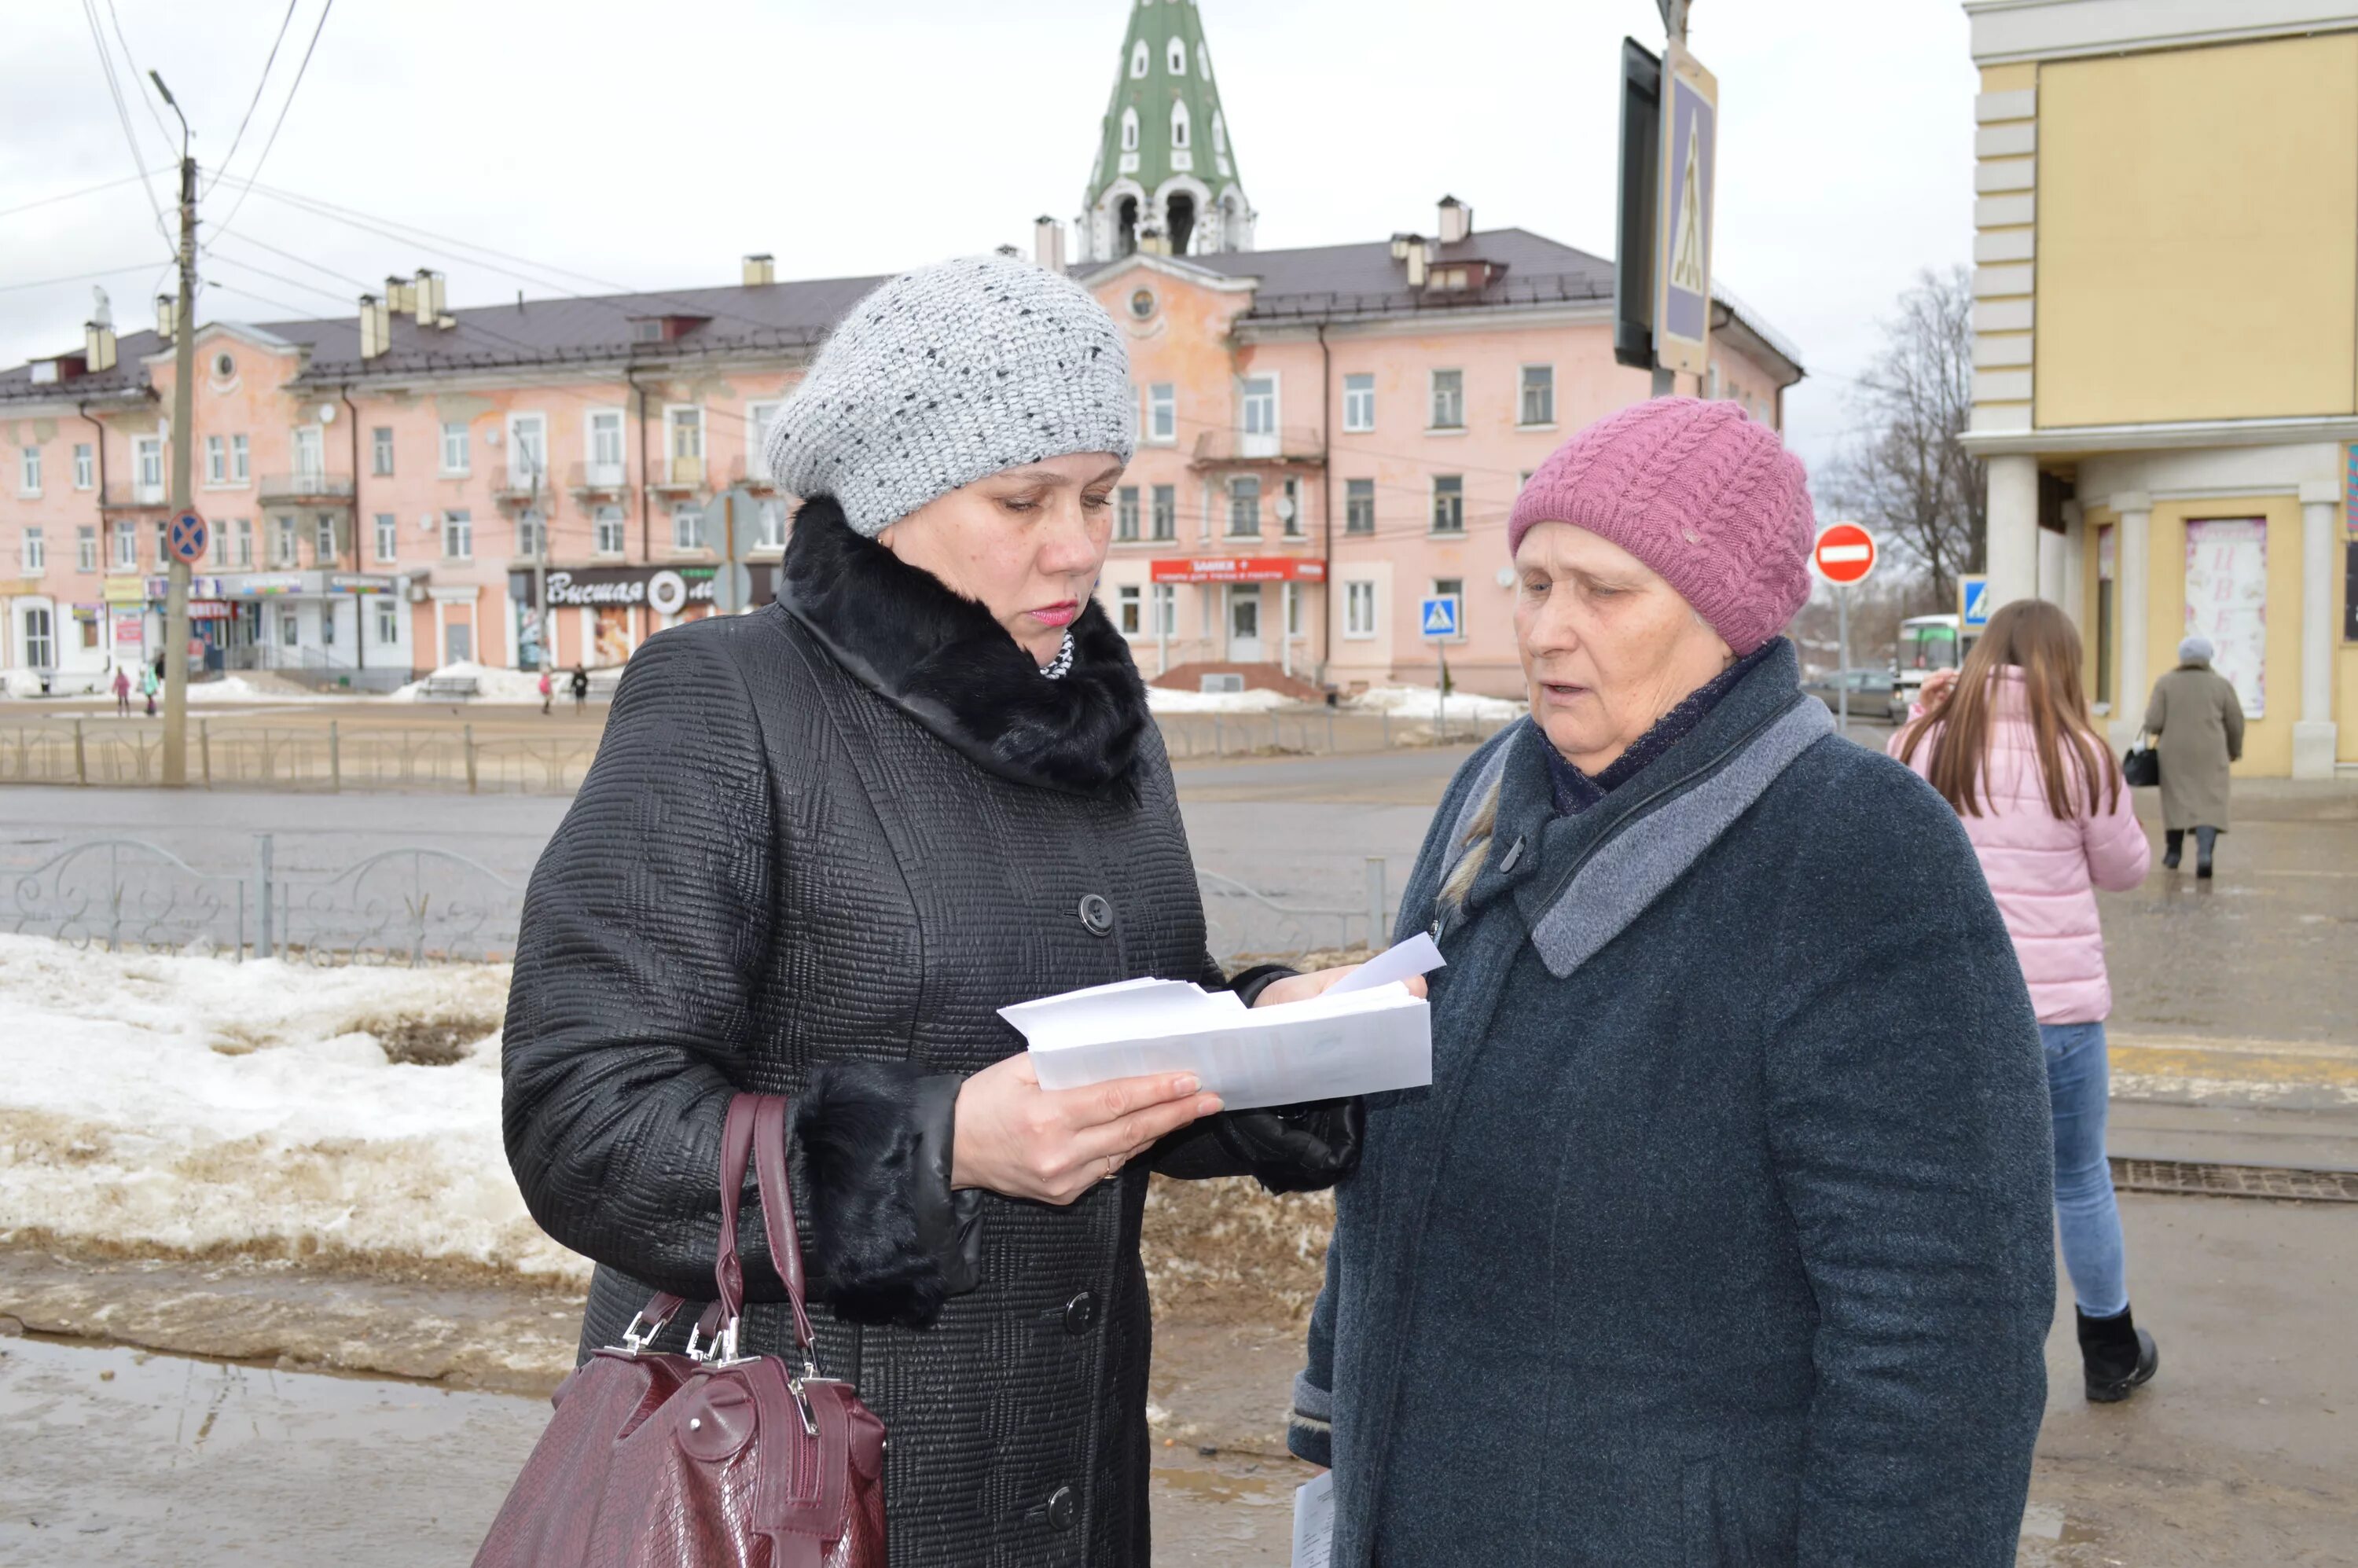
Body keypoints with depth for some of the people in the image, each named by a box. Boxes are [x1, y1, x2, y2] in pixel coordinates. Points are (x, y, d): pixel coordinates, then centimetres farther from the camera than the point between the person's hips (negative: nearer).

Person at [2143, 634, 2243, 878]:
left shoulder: (2165, 683, -1)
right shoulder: (2221, 684, 1)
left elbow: (2153, 723, -6)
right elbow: (2236, 723, 5)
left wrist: (2160, 732, 16)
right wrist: (2235, 750, 20)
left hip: (2174, 753, 1)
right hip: (2210, 755, -1)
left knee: (2176, 799, 12)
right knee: (2210, 802, -4)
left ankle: (2173, 853, 21)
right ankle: (2205, 853, -21)